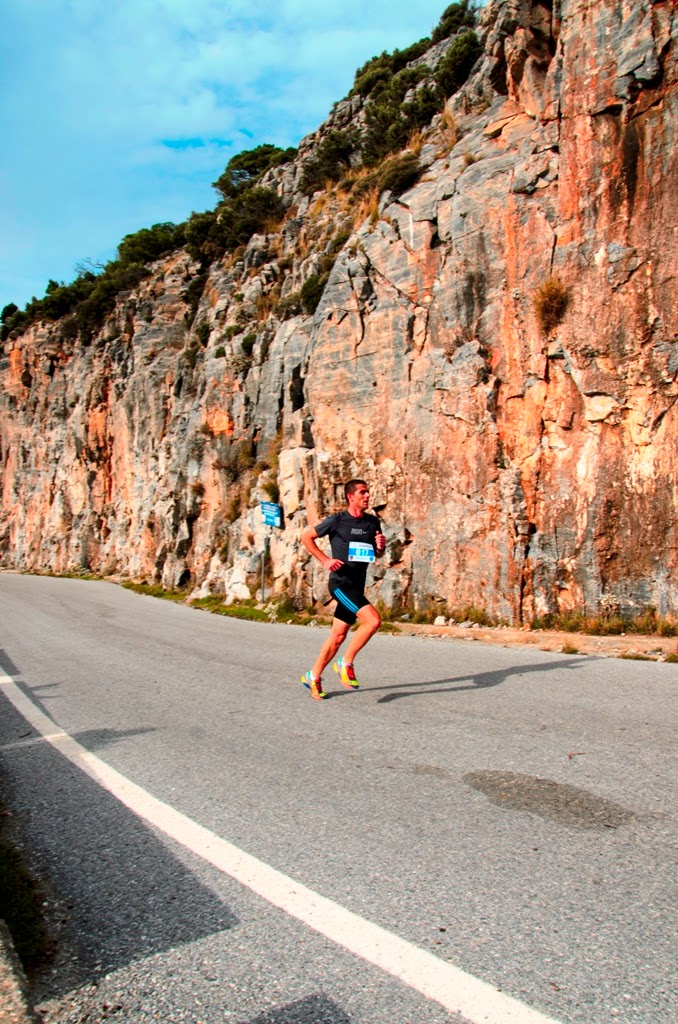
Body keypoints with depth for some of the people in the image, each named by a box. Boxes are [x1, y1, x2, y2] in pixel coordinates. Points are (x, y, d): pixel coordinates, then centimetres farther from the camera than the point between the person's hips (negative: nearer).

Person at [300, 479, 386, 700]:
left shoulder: (373, 522, 8)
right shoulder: (336, 521, -8)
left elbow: (377, 555, 19)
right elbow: (306, 537, 1)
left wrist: (381, 547, -4)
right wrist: (325, 560, -9)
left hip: (357, 585, 6)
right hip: (341, 583, -6)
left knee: (338, 636, 10)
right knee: (373, 620, -21)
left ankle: (313, 676, 25)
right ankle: (346, 664, -6)